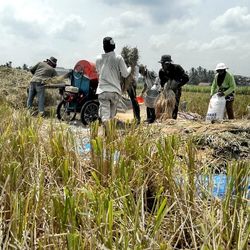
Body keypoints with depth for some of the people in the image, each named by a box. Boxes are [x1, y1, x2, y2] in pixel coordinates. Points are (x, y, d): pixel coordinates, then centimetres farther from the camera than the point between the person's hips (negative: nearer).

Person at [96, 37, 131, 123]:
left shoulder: (98, 59, 4)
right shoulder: (118, 58, -5)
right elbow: (125, 74, -1)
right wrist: (130, 68, 18)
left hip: (102, 91, 1)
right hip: (115, 91, 0)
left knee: (105, 117, -6)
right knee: (112, 116, 13)